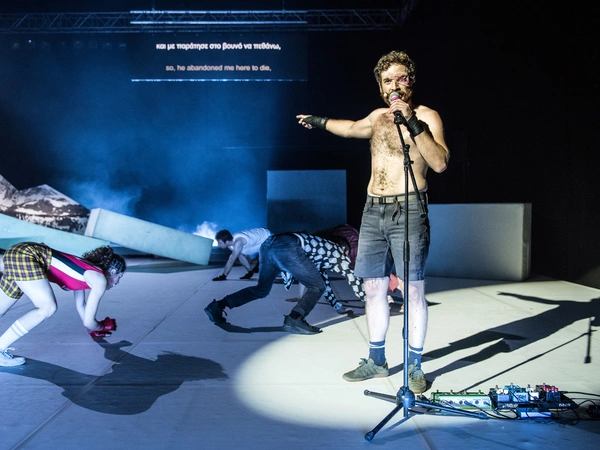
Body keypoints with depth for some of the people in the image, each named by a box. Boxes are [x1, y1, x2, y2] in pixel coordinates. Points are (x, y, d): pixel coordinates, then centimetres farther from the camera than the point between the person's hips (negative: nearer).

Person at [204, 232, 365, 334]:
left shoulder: (326, 249, 39)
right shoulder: (339, 252, 21)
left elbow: (320, 275, 51)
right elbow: (353, 279, 24)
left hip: (269, 244, 8)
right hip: (287, 247, -8)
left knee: (261, 290, 21)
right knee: (316, 287, 2)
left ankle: (218, 306, 14)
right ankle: (294, 319, -20)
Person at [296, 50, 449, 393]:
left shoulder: (426, 116, -2)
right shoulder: (378, 117, 17)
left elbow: (441, 163, -16)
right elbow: (352, 128, 39)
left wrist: (413, 124, -21)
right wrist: (320, 122, 51)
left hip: (408, 211, -6)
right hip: (373, 211, 6)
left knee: (413, 291, -3)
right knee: (374, 287, 9)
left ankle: (415, 366, 11)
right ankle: (376, 361, 22)